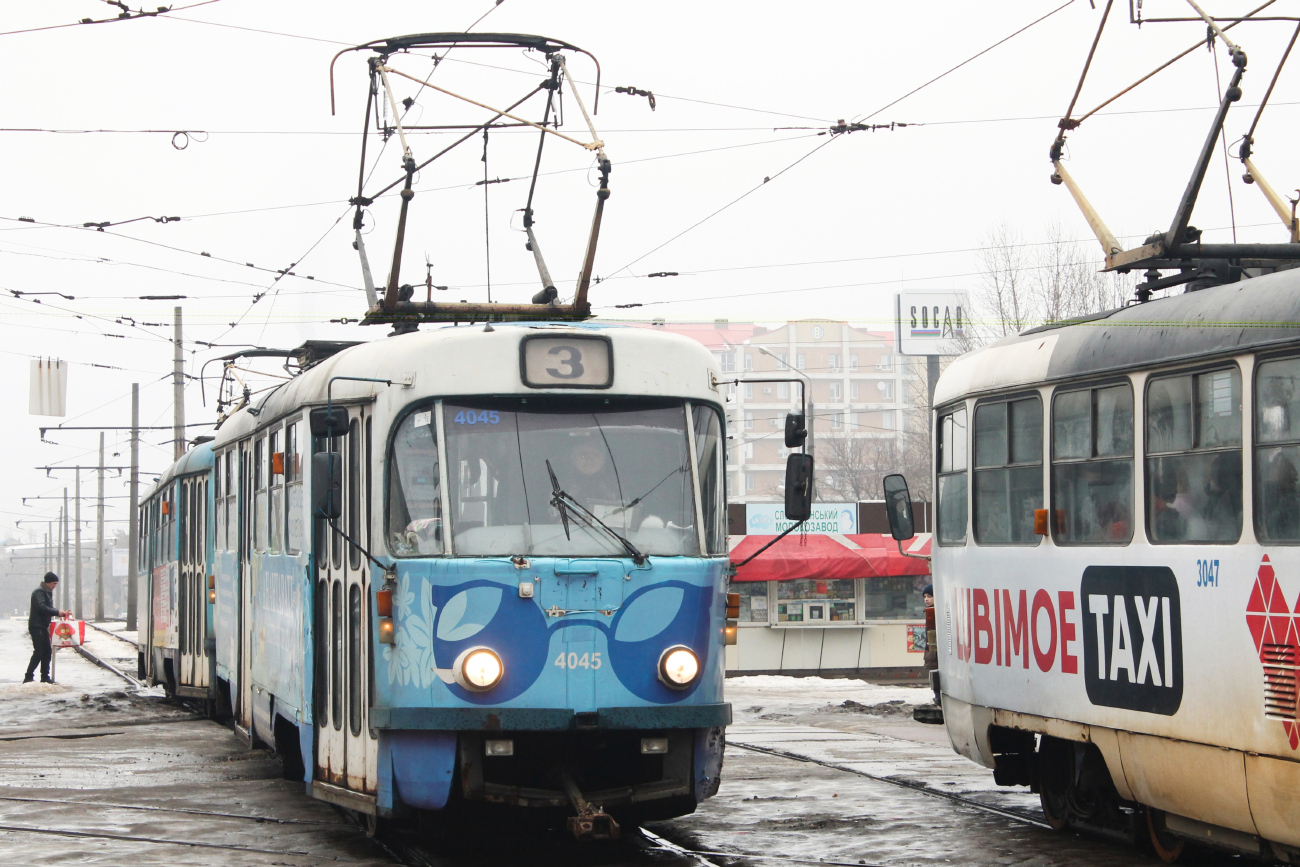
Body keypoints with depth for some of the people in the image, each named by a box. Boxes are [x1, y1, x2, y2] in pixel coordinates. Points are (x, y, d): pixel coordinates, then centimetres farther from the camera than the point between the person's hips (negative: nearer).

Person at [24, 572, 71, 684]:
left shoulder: (48, 593, 17)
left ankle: (45, 677, 13)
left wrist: (62, 613, 7)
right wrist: (57, 612, -26)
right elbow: (42, 607, -25)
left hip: (43, 626, 10)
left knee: (47, 651, 8)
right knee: (39, 651, -13)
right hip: (36, 626, -10)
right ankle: (28, 677, -11)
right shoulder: (39, 592, -13)